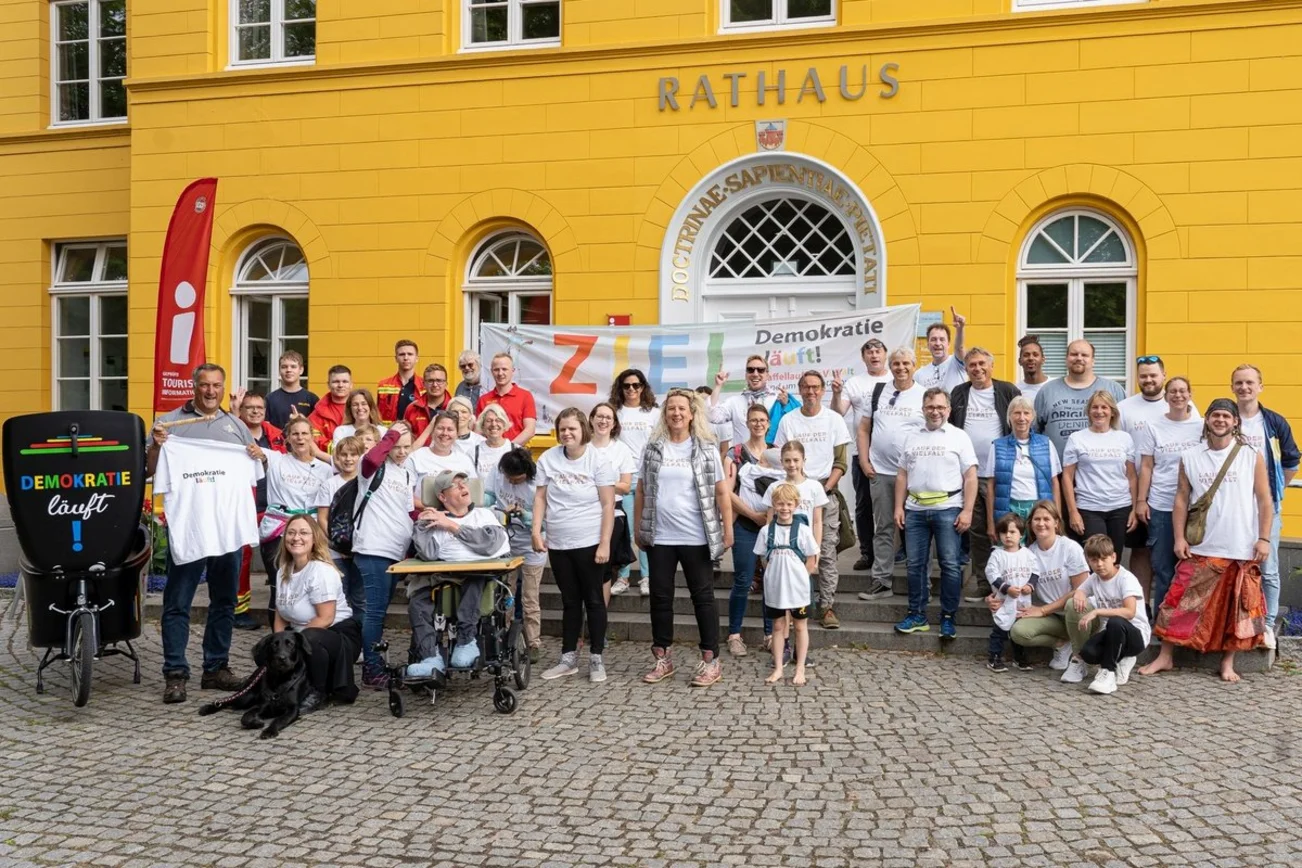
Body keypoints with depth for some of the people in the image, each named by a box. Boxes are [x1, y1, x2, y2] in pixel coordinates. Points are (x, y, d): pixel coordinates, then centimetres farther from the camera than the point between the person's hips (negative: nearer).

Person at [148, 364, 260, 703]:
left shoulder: (236, 424, 15)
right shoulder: (170, 421, 4)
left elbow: (254, 470, 19)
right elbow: (148, 472, 2)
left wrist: (258, 455, -1)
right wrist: (157, 446, -15)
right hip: (186, 523, -4)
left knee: (224, 599, 10)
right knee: (178, 602, -2)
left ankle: (217, 668, 20)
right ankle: (175, 674, 3)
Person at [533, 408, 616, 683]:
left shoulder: (597, 461, -7)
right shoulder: (548, 459, 1)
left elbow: (608, 504, -9)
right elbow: (540, 497, 6)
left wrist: (605, 543, -14)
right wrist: (536, 531, -5)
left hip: (589, 543, -3)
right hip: (558, 544, 3)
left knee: (593, 600, 5)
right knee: (570, 602, 13)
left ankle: (596, 658, 15)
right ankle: (568, 658, 22)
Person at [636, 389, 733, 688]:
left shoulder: (706, 449, -1)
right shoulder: (653, 448, 5)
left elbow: (721, 492, -1)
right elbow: (641, 491, 9)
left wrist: (728, 531, -5)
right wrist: (638, 529, 7)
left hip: (696, 538, -3)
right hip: (659, 537, 3)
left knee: (703, 598, 5)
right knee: (660, 597, 9)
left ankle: (710, 662, 12)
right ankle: (662, 659, 21)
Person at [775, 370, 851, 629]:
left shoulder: (834, 420, 5)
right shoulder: (788, 421, 7)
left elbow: (841, 461, 3)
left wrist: (826, 488, -8)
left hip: (826, 492, -1)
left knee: (826, 552, -4)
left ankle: (828, 606, 0)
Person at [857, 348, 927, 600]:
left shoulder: (924, 396, 1)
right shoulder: (879, 391, 9)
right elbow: (864, 429, 11)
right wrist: (864, 461, 2)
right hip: (880, 472, 3)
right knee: (883, 528, 7)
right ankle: (881, 581, 13)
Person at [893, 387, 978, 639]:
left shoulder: (959, 437, 2)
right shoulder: (913, 438, 15)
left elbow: (970, 477, -3)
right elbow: (902, 475, 16)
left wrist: (967, 511, -11)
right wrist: (899, 507, 7)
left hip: (947, 509, -4)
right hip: (915, 510, 4)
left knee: (950, 564, -1)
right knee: (915, 564, 7)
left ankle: (948, 618, 7)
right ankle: (916, 614, 17)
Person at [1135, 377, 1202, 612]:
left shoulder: (1201, 426, 3)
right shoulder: (1153, 427, 4)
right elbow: (1146, 466, 5)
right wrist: (1141, 500, 0)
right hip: (1160, 506, 0)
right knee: (1162, 566, 5)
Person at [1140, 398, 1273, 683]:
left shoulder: (1252, 457, 1)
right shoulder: (1190, 458, 5)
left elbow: (1264, 501, 2)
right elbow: (1181, 499, 6)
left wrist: (1264, 538, -5)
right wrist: (1179, 537, -1)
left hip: (1242, 550, -1)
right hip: (1201, 549, 1)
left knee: (1237, 608, 6)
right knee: (1181, 602, 1)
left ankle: (1228, 663, 20)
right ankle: (1165, 657, 11)